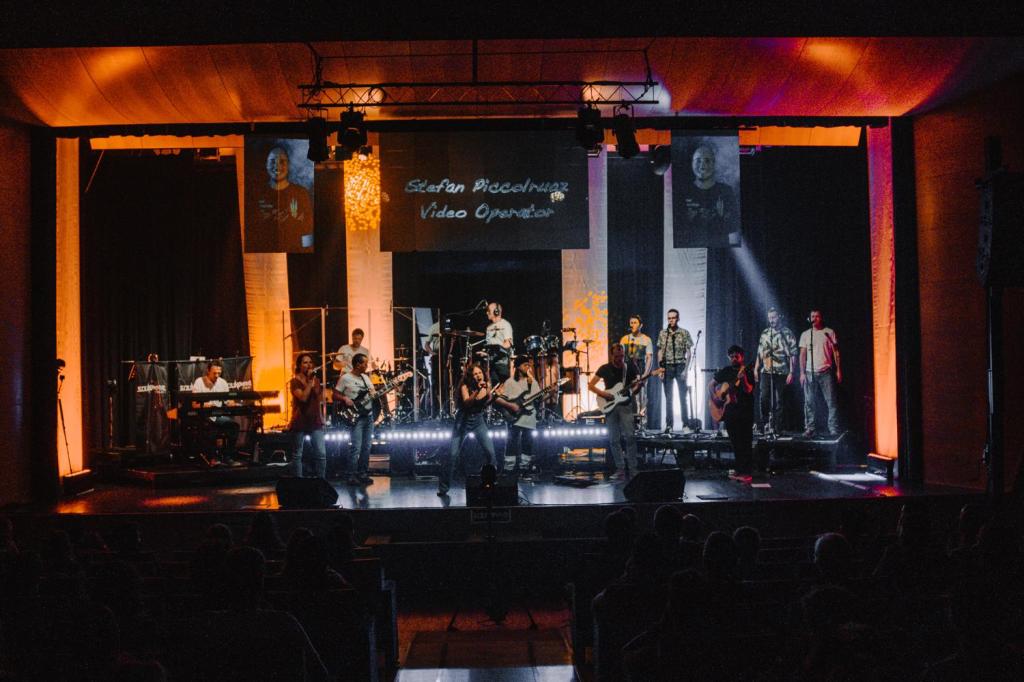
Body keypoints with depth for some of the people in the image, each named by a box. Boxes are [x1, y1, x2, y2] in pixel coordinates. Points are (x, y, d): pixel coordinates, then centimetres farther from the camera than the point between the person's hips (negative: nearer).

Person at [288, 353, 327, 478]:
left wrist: (313, 381, -6)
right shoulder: (295, 381, -4)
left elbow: (320, 397, 0)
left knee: (321, 454, -5)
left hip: (315, 421, 4)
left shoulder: (315, 380, 13)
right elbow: (303, 397, -19)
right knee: (297, 455, 2)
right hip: (299, 422, -4)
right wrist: (310, 382, -14)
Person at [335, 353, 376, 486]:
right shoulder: (345, 378, -7)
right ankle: (352, 476, -6)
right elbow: (336, 395, -2)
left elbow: (373, 394, 16)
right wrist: (345, 399, -20)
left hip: (368, 416, 7)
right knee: (356, 448, -12)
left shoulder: (366, 377, 13)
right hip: (355, 417, -7)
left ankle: (362, 474, 15)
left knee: (366, 447, 8)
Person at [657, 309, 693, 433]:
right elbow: (660, 352, 10)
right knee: (669, 398, 4)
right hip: (667, 367, 2)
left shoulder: (684, 333, 0)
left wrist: (685, 369, -9)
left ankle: (686, 424, 6)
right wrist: (660, 369, 2)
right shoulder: (662, 334, 7)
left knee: (683, 397, 1)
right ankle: (669, 425, 7)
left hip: (680, 367, -2)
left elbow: (688, 353, -1)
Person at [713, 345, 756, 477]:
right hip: (730, 411, 4)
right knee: (735, 442, 8)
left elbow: (748, 390, -16)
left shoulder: (748, 372, -3)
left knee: (746, 442, -8)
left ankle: (746, 472, -9)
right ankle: (739, 470, 16)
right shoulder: (725, 371, 10)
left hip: (745, 411, -4)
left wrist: (743, 378, -33)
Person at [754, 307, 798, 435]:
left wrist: (791, 372, -9)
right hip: (766, 371, 3)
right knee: (764, 398, -9)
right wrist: (756, 369, 11)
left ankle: (777, 428, 6)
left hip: (781, 372, -3)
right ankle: (766, 424, 3)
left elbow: (793, 354, -3)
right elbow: (760, 353, 18)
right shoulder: (765, 333, 13)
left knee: (778, 401, 0)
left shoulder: (787, 333, 0)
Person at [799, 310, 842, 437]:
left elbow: (835, 352, 5)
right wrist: (802, 373, 1)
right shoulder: (805, 334, 10)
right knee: (809, 403, 1)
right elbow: (802, 354, 9)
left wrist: (838, 370, -2)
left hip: (826, 372, -2)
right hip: (810, 373, 2)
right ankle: (809, 429, 4)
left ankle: (834, 429, -1)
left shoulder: (829, 332, 6)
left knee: (831, 402, -3)